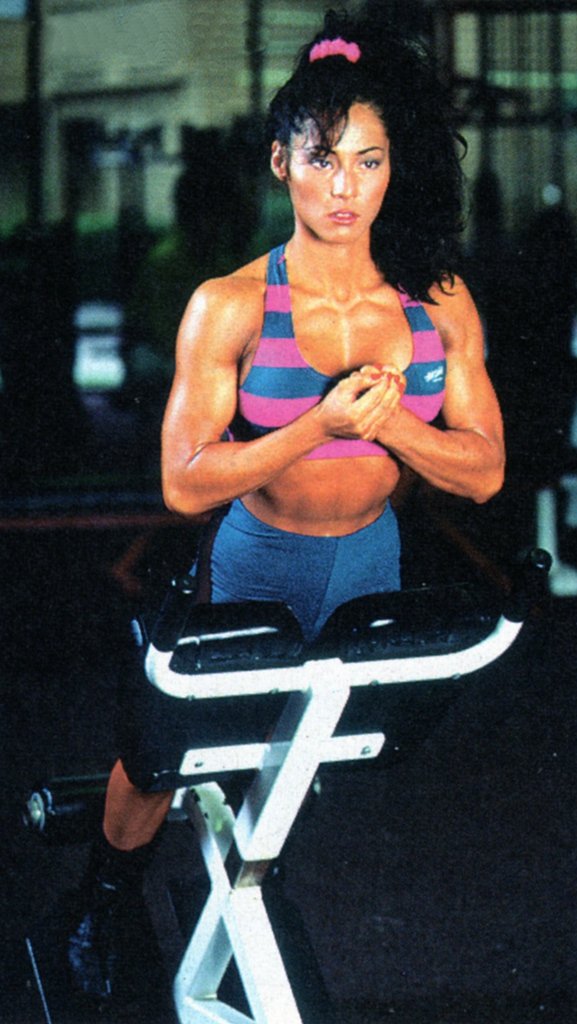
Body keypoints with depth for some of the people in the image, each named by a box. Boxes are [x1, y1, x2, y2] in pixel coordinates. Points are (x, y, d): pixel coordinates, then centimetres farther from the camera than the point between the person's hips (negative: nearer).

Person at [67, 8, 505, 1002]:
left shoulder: (439, 305, -10)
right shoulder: (230, 306, -19)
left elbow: (484, 472, -8)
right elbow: (186, 483, -22)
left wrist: (392, 423, -27)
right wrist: (321, 425, -34)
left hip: (372, 562, 3)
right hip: (257, 563, -3)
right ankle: (104, 900, 37)